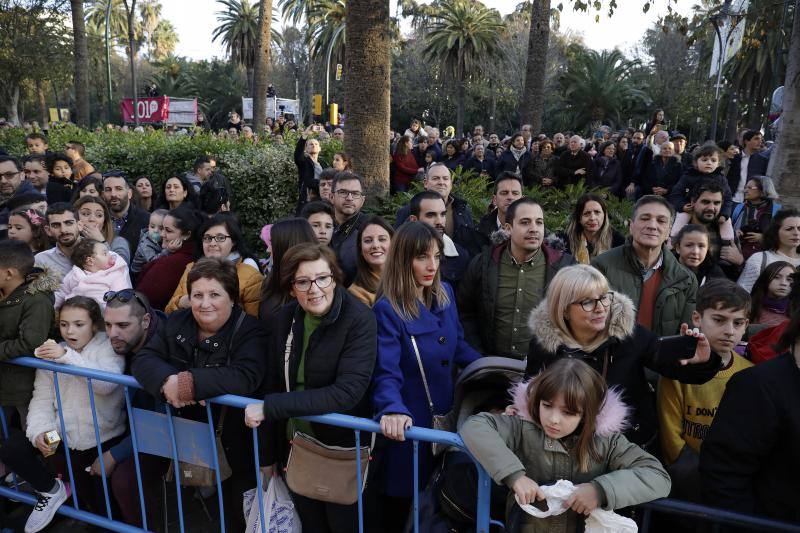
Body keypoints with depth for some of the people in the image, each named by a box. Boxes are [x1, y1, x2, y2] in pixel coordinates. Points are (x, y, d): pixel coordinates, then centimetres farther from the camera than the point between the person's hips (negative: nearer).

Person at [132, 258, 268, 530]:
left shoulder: (250, 330, -14)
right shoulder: (177, 322, 3)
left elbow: (246, 377, -29)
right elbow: (143, 359, -4)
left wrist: (187, 382, -33)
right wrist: (167, 380, -26)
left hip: (230, 443, -4)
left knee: (236, 515, 3)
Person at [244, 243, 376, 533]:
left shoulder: (360, 319, -20)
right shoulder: (285, 318, -4)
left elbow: (347, 392, -28)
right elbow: (273, 385, 2)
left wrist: (269, 408, -27)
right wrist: (268, 455, 6)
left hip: (344, 449, -4)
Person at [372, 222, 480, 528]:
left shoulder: (445, 293, 1)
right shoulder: (387, 309, -18)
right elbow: (386, 373, -26)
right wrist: (393, 410, -45)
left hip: (447, 415, 6)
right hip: (410, 423, -5)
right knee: (402, 506, 11)